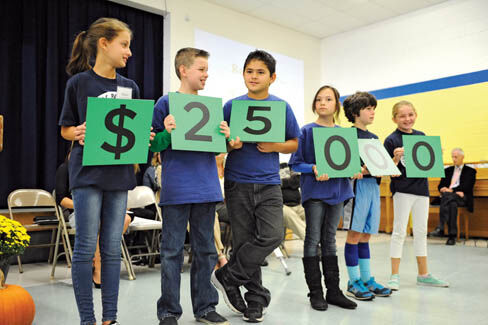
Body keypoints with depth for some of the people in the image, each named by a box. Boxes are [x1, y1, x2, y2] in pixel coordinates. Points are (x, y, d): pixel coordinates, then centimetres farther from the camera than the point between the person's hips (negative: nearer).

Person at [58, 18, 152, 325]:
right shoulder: (79, 82, -1)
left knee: (112, 249, 8)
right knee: (86, 247, -1)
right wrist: (78, 133, -18)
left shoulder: (130, 86, 11)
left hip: (119, 174, 4)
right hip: (88, 173, -4)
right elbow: (65, 129, 3)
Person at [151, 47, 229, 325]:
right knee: (172, 251, 3)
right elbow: (154, 145, -3)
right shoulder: (166, 103, -1)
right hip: (176, 189, -5)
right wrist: (167, 133, -21)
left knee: (206, 250, 12)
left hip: (206, 188, 5)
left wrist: (224, 136, -4)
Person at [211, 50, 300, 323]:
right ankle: (256, 299, 19)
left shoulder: (282, 107, 5)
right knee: (244, 242, 4)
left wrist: (274, 146, -10)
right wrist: (232, 145, -14)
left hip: (269, 183, 0)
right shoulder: (231, 106, 4)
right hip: (238, 184, 0)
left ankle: (228, 277, 4)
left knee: (272, 236, -14)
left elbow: (294, 143, 10)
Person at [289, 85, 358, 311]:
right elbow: (295, 163, -5)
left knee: (330, 240, 12)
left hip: (337, 190, 4)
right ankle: (315, 292, 11)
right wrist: (314, 169, -22)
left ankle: (333, 291, 20)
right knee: (313, 240, 1)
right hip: (314, 191, -4)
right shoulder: (307, 131, -4)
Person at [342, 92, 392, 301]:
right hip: (357, 185, -7)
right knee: (354, 235, -3)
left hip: (373, 186, 7)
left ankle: (367, 279, 18)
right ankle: (354, 282, 5)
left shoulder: (374, 138, 20)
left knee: (365, 236, 11)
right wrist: (360, 170, -25)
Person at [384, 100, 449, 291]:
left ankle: (423, 275, 23)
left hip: (421, 188, 6)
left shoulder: (421, 136, 9)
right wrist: (396, 159, -28)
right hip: (402, 190, -6)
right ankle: (394, 276, 6)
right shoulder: (391, 140, -8)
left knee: (421, 232, 12)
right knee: (399, 231, -2)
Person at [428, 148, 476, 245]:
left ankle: (440, 228, -48)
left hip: (462, 198, -3)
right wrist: (443, 189, -7)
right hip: (448, 196, 3)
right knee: (452, 204, -37)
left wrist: (452, 190, -14)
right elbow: (440, 186, 18)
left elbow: (467, 188, -2)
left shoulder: (470, 171, 14)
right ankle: (452, 235, -45)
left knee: (447, 197, -39)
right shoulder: (448, 170, 27)